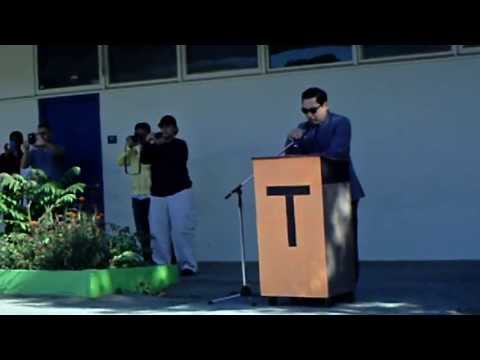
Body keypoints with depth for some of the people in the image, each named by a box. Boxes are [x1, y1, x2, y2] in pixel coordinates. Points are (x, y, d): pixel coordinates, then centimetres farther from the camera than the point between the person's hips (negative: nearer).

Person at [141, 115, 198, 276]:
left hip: (179, 192, -4)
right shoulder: (155, 146, 14)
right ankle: (161, 265, 5)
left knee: (181, 230, -11)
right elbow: (144, 160, -1)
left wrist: (159, 144, -21)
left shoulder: (180, 145, 4)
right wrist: (148, 145, -16)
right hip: (158, 193, 4)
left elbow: (175, 159, -15)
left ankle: (188, 264, -7)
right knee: (158, 231, -2)